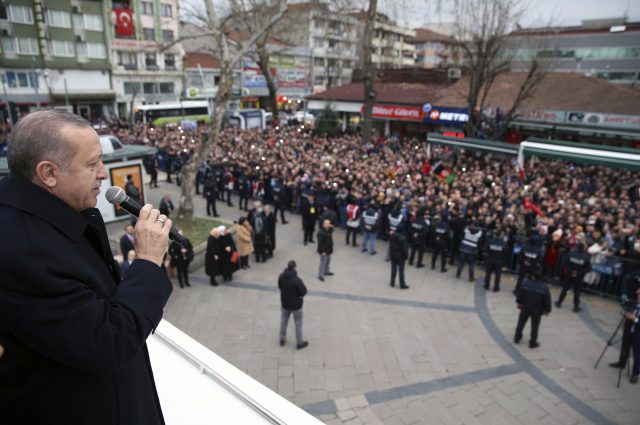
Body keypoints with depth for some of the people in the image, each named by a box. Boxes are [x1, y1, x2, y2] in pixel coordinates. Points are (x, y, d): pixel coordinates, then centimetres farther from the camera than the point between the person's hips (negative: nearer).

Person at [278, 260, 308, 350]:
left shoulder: (281, 277, -13)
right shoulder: (297, 280, -32)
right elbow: (304, 292, -21)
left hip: (285, 304, 5)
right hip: (296, 305, -5)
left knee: (283, 321, 23)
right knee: (298, 324, 13)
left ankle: (282, 340, 38)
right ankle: (299, 343, 27)